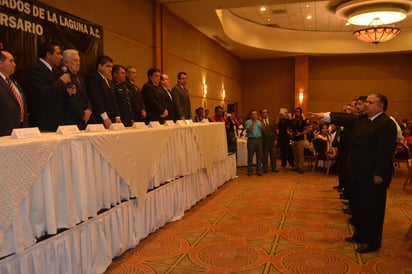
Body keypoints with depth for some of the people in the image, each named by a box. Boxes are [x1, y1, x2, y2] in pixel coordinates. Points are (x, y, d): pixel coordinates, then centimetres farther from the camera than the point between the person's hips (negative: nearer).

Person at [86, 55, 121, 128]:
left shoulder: (109, 81, 22)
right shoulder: (93, 78, -5)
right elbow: (96, 100, -15)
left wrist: (117, 117, 7)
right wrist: (105, 118, -20)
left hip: (111, 121, 8)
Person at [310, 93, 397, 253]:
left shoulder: (387, 124, -16)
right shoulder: (361, 119, 10)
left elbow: (386, 151, -20)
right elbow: (346, 119, 4)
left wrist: (379, 174, -22)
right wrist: (325, 116, -7)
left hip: (373, 175, -9)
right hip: (358, 173, 9)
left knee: (372, 208, 4)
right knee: (358, 205, 18)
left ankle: (372, 242, 18)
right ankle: (360, 235, 33)